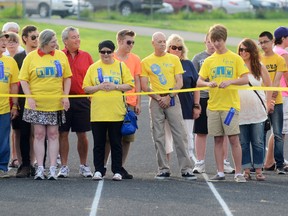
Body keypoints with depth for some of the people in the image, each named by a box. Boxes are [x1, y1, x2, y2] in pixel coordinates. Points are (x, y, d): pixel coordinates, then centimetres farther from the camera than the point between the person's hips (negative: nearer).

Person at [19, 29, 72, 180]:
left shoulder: (61, 56, 5)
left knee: (53, 134, 2)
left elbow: (67, 78, 9)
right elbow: (23, 80, -1)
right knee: (39, 134, 1)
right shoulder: (31, 57, -1)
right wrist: (29, 97, -12)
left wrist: (65, 96, -2)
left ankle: (52, 169, 4)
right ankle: (40, 169, 4)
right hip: (36, 104, -1)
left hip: (55, 104, 1)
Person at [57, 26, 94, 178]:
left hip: (82, 100, 2)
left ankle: (84, 165, 16)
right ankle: (64, 166, 8)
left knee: (82, 134, 5)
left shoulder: (86, 56, 7)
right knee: (63, 133, 1)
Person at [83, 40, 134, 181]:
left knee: (116, 143, 3)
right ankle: (98, 171, 9)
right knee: (99, 143, 3)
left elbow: (130, 85, 4)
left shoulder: (121, 66, 7)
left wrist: (115, 86, -11)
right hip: (97, 112, 1)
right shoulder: (93, 68, 8)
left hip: (116, 112, -1)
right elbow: (86, 88, 5)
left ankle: (117, 171, 8)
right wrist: (99, 87, -11)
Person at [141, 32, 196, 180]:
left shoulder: (174, 59, 8)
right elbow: (144, 86, 3)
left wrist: (169, 97, -9)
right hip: (156, 101, 0)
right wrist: (158, 98, -8)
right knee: (158, 137, 1)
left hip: (172, 100, 0)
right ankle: (163, 169, 6)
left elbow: (179, 83, 3)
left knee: (180, 135, -5)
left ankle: (186, 169, -5)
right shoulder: (146, 62, 7)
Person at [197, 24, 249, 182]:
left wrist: (230, 82, -19)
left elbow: (245, 80, -3)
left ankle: (238, 173, -4)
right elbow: (199, 82, 7)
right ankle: (220, 173, 10)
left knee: (234, 138, -7)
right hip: (213, 105, 4)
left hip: (231, 104, -3)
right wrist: (208, 83, -14)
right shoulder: (209, 61, 11)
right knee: (218, 140, 6)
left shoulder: (235, 58, 2)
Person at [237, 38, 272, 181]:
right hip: (241, 111, 0)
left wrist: (268, 103, 7)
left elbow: (269, 85, 15)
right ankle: (246, 170, 6)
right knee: (243, 142, 1)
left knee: (258, 142, 1)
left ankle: (258, 170, 6)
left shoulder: (260, 67, 6)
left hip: (257, 111, 0)